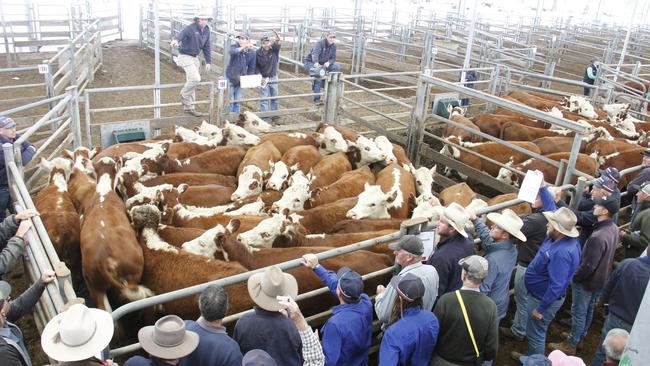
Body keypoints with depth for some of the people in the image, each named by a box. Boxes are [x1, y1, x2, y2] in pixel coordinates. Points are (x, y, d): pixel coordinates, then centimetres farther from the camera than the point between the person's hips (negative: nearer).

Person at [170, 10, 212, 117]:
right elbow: (181, 34, -38)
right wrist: (176, 40, -61)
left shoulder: (207, 30, 4)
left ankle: (189, 107, 22)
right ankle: (184, 96, 3)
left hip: (195, 58, 8)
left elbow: (206, 47, 12)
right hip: (185, 56, -8)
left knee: (191, 82, 12)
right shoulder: (191, 28, -18)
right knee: (195, 78, -22)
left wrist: (208, 62, 9)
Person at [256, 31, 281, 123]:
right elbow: (256, 66, 0)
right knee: (264, 99, -2)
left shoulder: (274, 49, -9)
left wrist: (277, 40, -56)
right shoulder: (258, 53, -10)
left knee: (274, 97, 14)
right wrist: (260, 77, -8)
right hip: (263, 78, -2)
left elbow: (277, 45, -33)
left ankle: (274, 114, 28)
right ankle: (263, 118, 1)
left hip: (273, 78, 2)